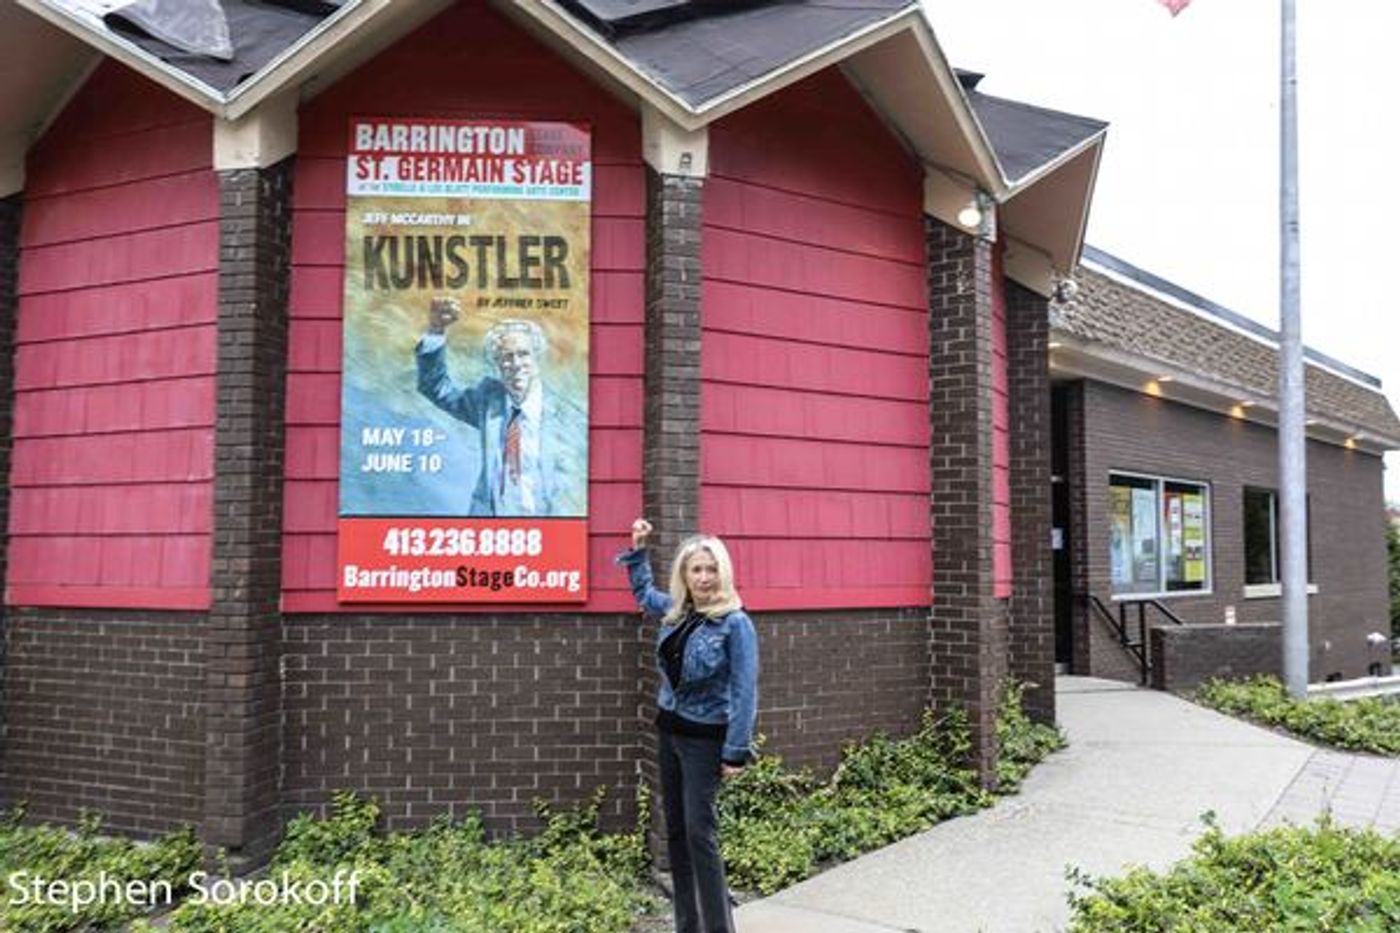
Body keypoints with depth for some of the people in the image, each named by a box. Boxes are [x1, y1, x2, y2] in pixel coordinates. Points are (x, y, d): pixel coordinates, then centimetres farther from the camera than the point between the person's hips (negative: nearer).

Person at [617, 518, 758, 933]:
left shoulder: (735, 623, -16)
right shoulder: (674, 611, 3)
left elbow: (745, 690, -17)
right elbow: (642, 591, 26)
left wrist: (736, 751, -20)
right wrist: (637, 548, 18)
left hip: (705, 738, -7)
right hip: (668, 729, 7)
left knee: (700, 833, -9)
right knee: (675, 830, 12)